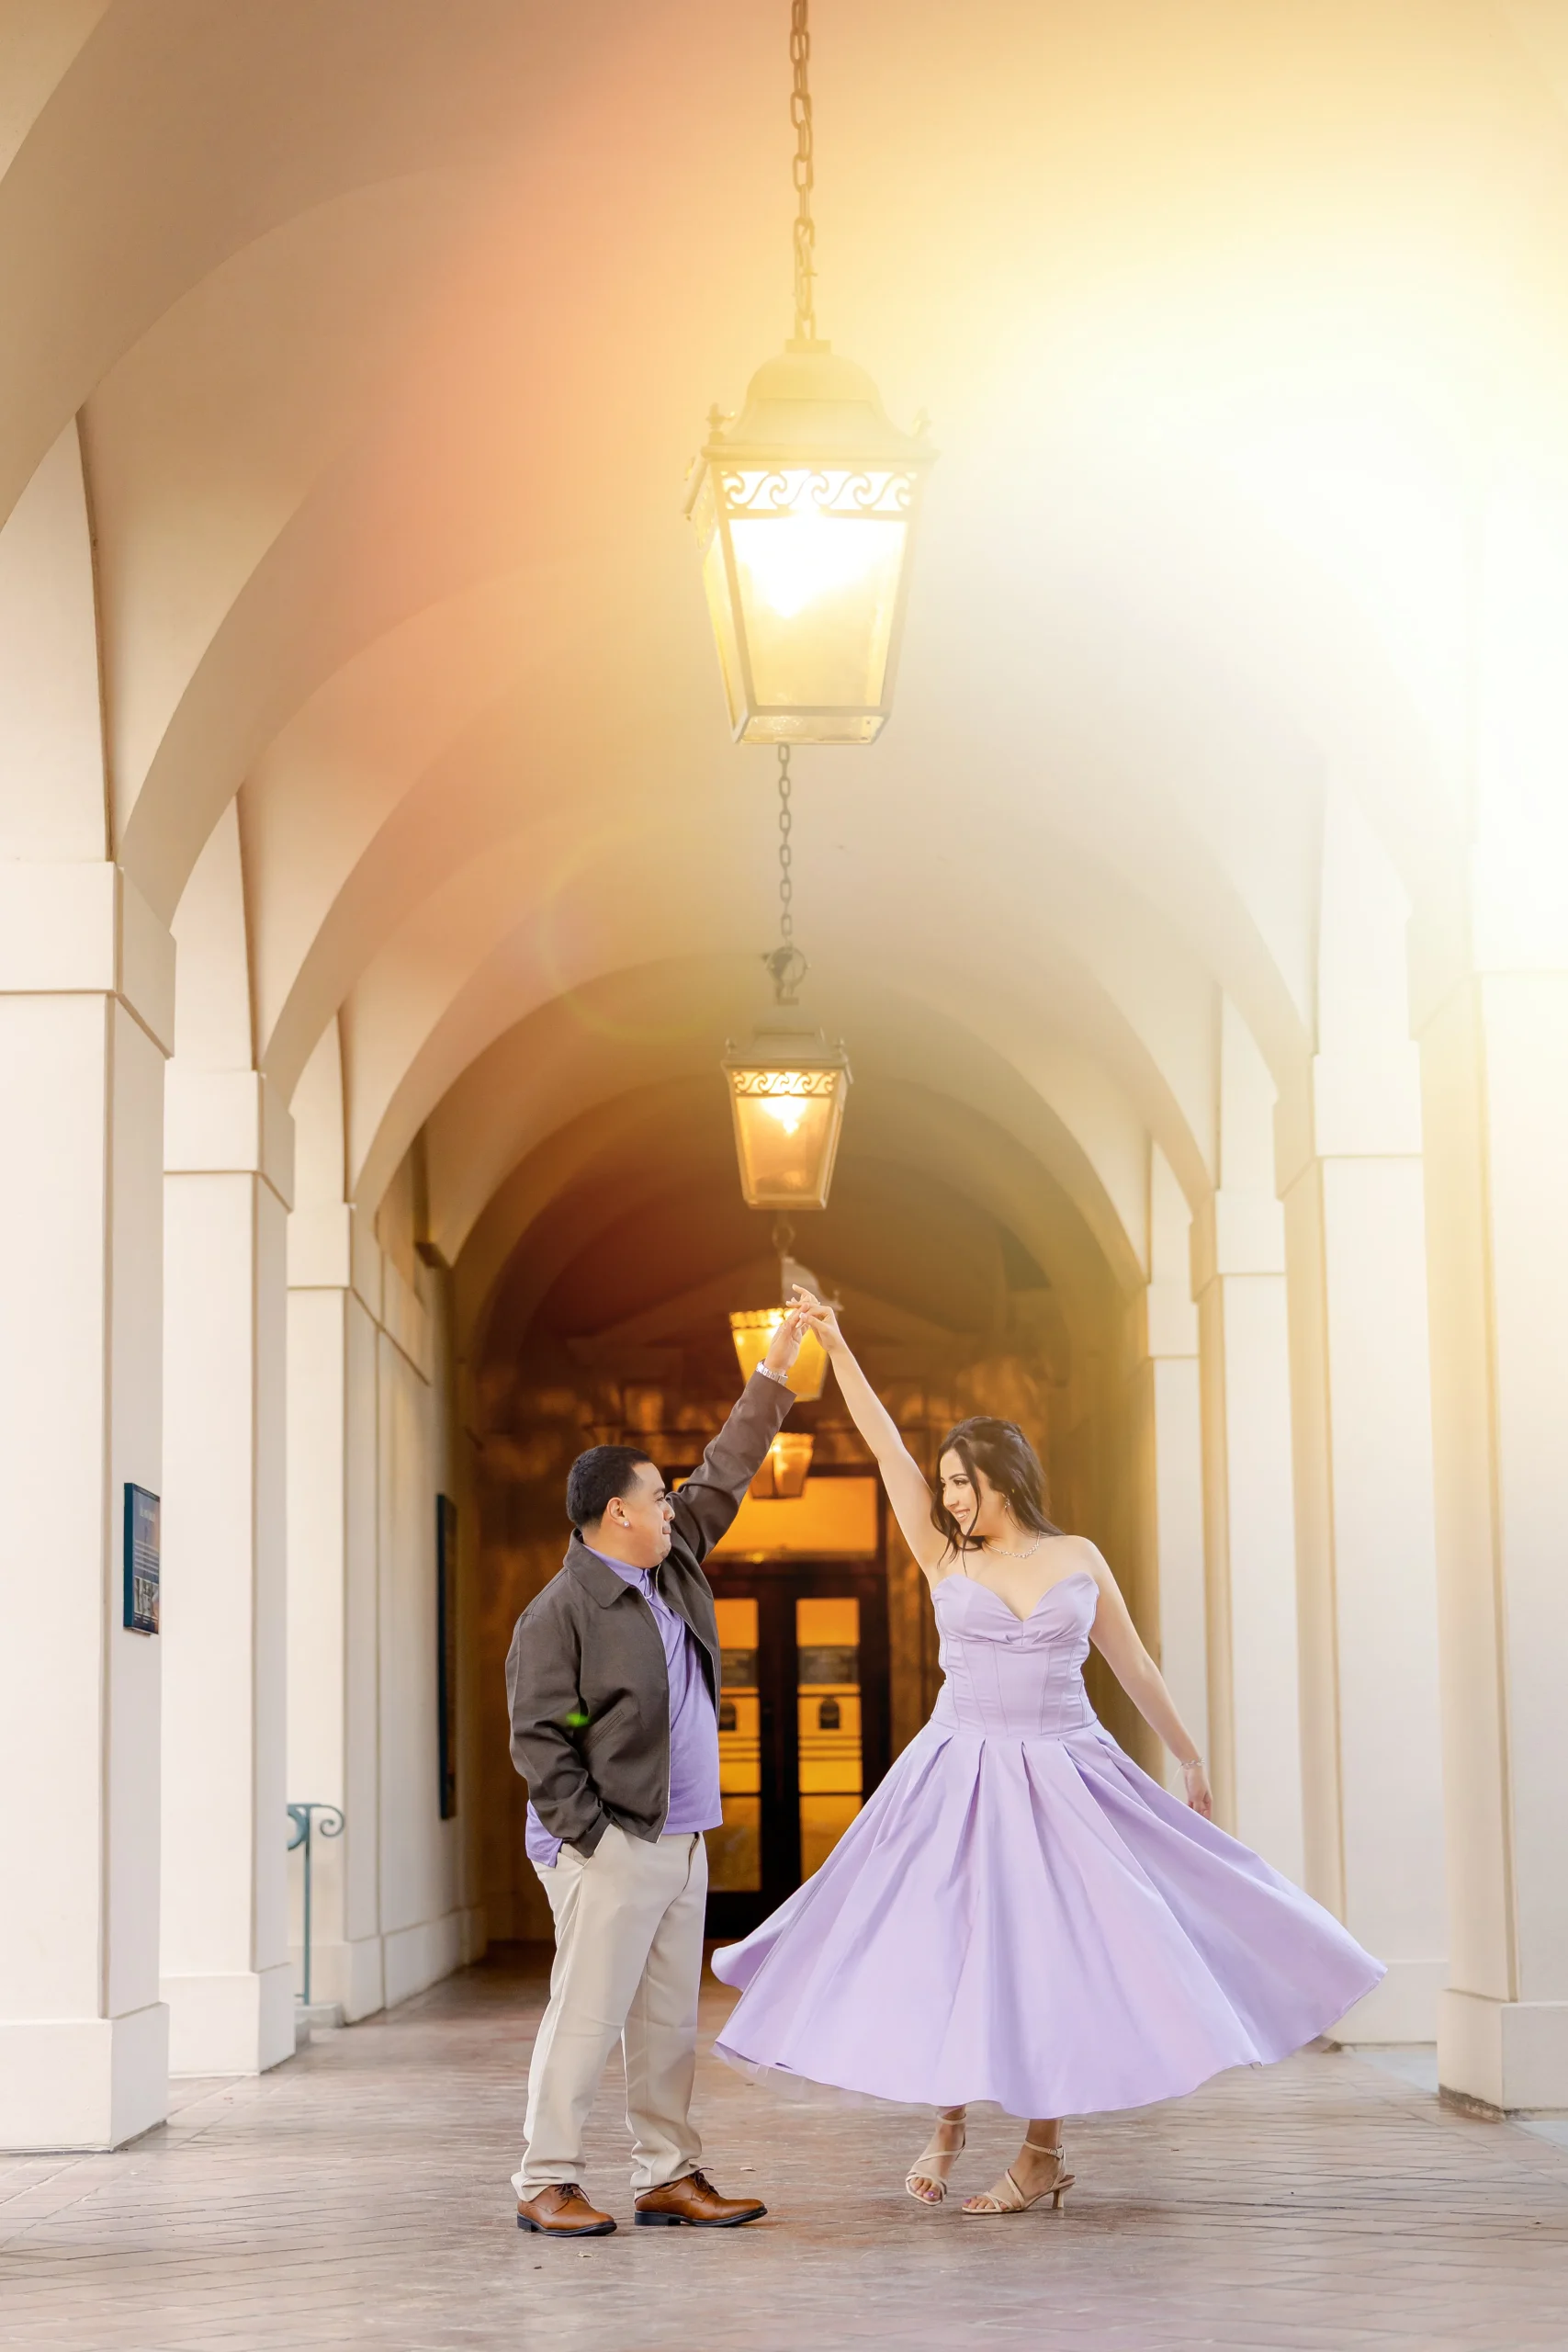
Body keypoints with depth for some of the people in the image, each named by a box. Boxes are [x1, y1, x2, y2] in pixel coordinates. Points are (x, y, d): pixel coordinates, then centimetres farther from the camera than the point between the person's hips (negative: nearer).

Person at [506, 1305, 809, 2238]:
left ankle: (670, 2177, 15)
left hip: (681, 1840, 8)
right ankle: (546, 2184, 1)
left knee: (671, 2019, 10)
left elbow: (724, 1478, 21)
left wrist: (775, 1375, 20)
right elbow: (538, 1735, -13)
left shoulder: (673, 1564, 13)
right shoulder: (561, 1611, -11)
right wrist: (589, 1831, -17)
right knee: (587, 2013, -6)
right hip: (611, 1848, -8)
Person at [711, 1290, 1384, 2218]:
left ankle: (1044, 2150, 9)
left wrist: (1190, 1755, 16)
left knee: (1048, 1953, -1)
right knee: (946, 1949, -2)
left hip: (1062, 1777, -1)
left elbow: (1134, 1663, 12)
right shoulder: (945, 1557, 4)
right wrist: (834, 1345, -2)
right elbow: (887, 1447, 1)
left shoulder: (1079, 1558, 4)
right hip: (960, 1777, 1)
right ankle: (948, 2122, 18)